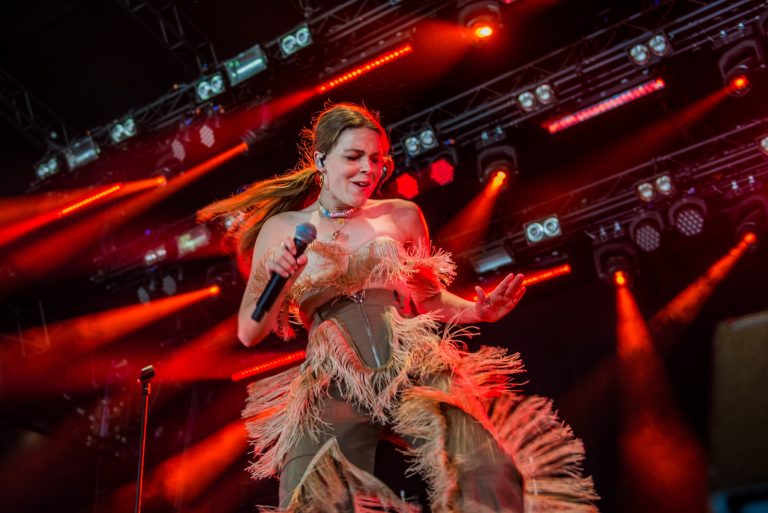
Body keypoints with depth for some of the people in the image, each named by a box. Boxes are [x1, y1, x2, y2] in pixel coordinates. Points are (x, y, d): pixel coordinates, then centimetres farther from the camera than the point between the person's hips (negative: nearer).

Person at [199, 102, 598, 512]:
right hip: (333, 387, -1)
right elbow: (249, 333, 7)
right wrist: (270, 277, -12)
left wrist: (476, 311, 3)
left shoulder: (402, 215, 12)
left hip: (415, 368, 1)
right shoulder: (280, 228, 8)